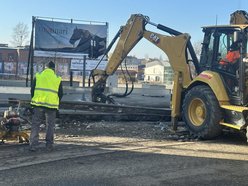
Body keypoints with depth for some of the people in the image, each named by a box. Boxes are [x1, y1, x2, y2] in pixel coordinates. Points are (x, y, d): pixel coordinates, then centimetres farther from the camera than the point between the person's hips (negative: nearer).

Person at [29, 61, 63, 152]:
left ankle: (33, 145, 2)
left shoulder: (38, 76, 5)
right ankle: (49, 145, 11)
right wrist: (56, 104, 21)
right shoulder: (58, 79, 6)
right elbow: (60, 94, 8)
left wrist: (34, 100, 19)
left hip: (38, 104, 0)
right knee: (50, 126, 9)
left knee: (35, 125, 5)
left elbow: (32, 90, 7)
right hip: (51, 105, 0)